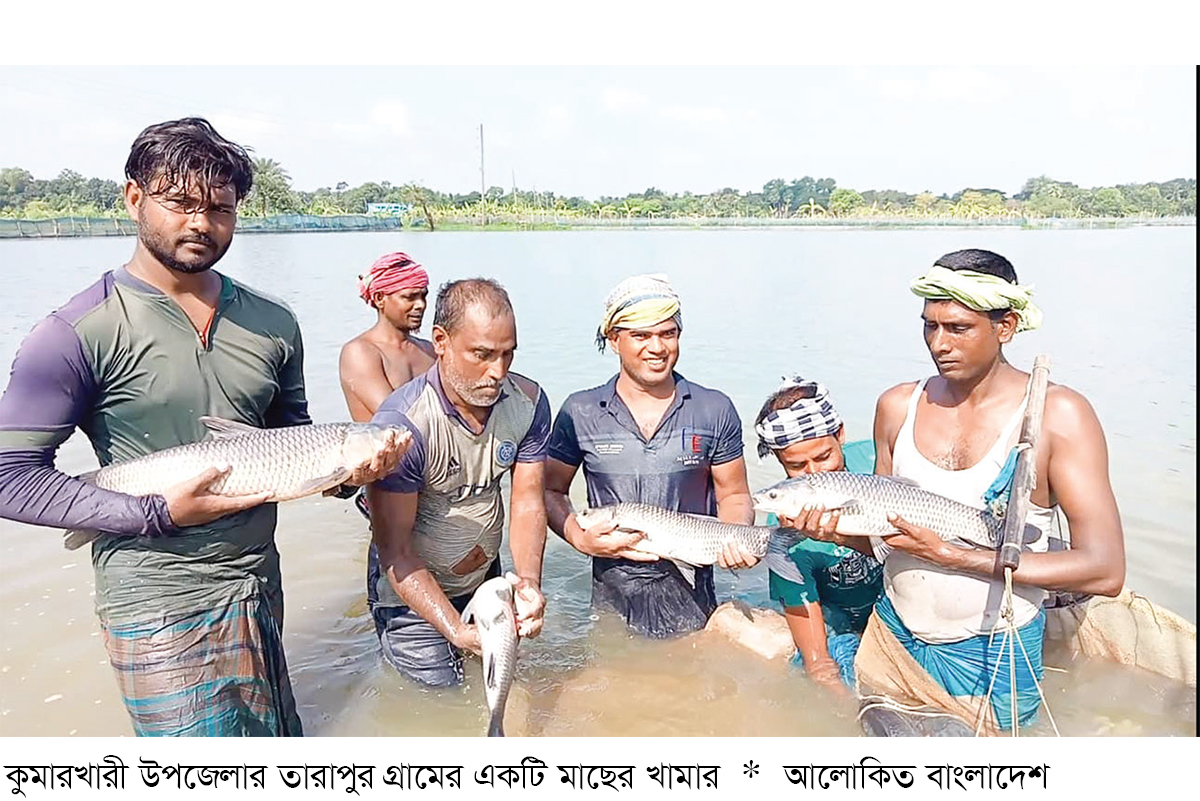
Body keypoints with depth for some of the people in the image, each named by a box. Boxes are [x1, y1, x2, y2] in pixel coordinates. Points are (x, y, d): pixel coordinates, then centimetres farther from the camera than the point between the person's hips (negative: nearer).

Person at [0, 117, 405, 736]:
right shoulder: (79, 333, -12)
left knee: (275, 735, 21)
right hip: (159, 609, -5)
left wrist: (344, 469, -7)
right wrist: (156, 515, -19)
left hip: (260, 587, 6)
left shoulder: (273, 325, 4)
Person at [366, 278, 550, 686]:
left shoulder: (529, 403, -13)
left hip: (486, 580, 6)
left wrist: (529, 581, -28)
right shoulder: (402, 424, -30)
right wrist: (458, 631, -35)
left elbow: (527, 504, -10)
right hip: (413, 593, -5)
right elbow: (395, 553, -26)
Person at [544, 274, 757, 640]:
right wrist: (581, 538, -13)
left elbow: (734, 496, 6)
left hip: (691, 591, 0)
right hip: (612, 594, 0)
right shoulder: (580, 413, -2)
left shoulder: (715, 410, -1)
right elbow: (551, 491, 5)